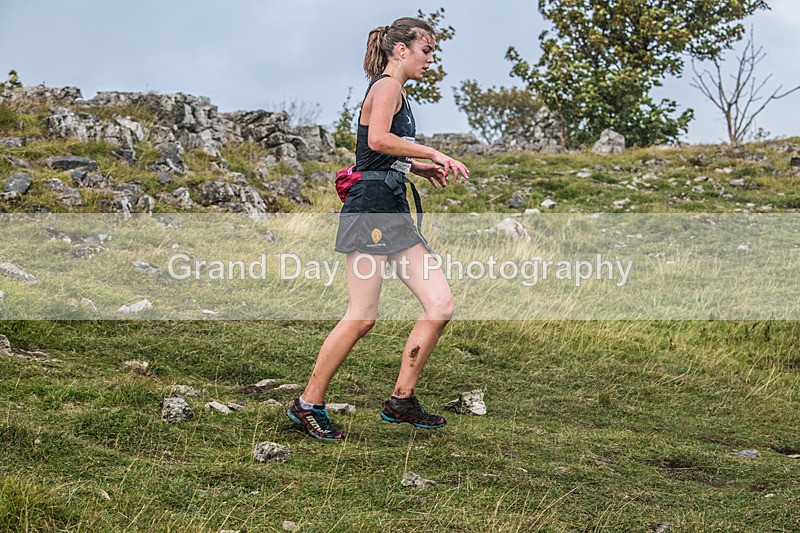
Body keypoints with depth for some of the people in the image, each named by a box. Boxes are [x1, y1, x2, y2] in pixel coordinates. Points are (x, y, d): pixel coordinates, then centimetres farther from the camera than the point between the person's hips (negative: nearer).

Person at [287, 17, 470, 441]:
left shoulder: (393, 92, 24)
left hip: (394, 212, 10)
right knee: (361, 317, -9)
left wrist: (419, 168, 20)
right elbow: (378, 139, -24)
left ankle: (401, 401, 8)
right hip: (371, 208, -10)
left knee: (440, 306, 2)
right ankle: (307, 405, 2)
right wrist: (434, 154, -19)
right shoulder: (387, 85, -6)